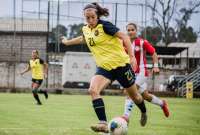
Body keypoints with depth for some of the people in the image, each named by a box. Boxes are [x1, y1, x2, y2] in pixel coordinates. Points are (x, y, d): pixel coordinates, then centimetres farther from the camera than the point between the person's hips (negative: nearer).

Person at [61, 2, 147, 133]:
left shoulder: (104, 25, -15)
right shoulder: (86, 29, 5)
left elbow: (124, 37, -15)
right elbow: (83, 39, 30)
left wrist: (132, 56, -23)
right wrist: (67, 42, 43)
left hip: (120, 64, -5)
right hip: (104, 67, 5)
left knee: (133, 94, 11)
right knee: (93, 90, -22)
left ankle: (144, 113, 44)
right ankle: (104, 124, -26)